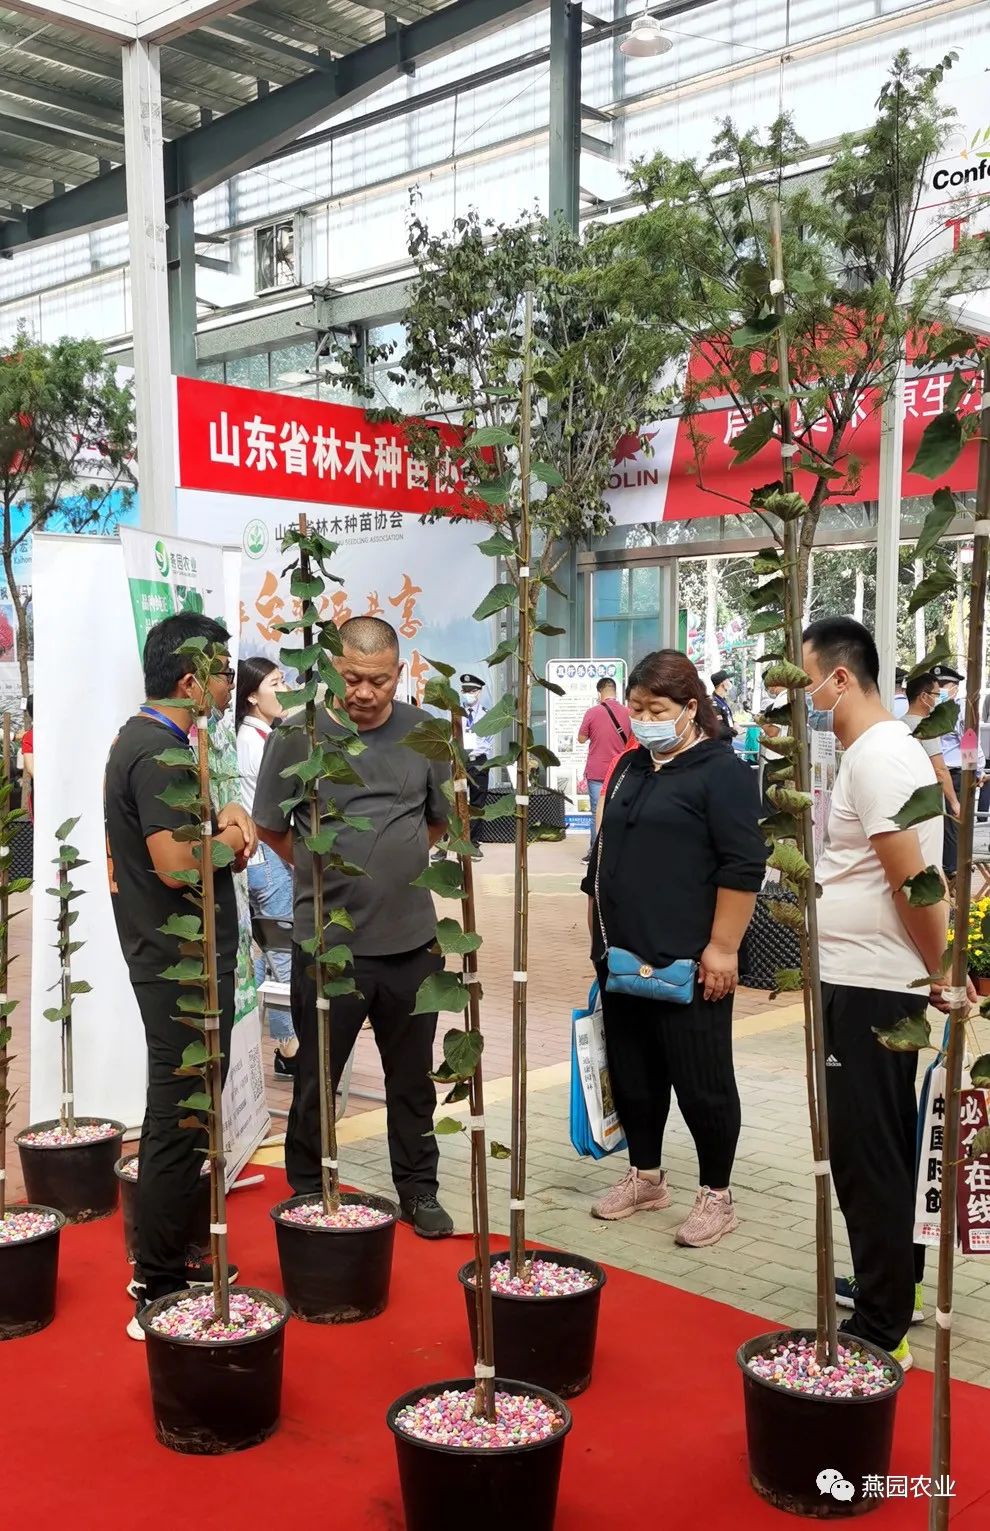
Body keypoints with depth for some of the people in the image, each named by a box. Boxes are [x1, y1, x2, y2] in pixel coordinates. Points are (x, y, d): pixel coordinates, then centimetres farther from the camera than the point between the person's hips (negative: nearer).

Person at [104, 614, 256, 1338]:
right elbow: (177, 864, -26)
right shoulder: (158, 753, -19)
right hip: (183, 963, -11)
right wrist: (230, 839, -8)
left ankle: (166, 1263, 31)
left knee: (175, 1116, 19)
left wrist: (227, 816, 2)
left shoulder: (143, 739, 14)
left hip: (171, 959, 11)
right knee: (180, 1122, -4)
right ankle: (160, 1288, 5)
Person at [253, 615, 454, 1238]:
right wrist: (330, 875, 8)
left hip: (413, 940, 3)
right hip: (326, 942, -2)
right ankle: (306, 1195, 28)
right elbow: (271, 829, 5)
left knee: (413, 1077, 16)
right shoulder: (297, 736, -7)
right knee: (316, 1078, 10)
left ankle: (419, 1191, 31)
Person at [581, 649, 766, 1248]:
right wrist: (602, 937, 18)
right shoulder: (631, 768, 14)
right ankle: (646, 1177, 31)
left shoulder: (721, 770, -9)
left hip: (688, 963, -7)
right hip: (621, 956, 8)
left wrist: (722, 948, -18)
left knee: (702, 1081, 2)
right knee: (632, 1075, 15)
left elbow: (743, 867, -14)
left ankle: (717, 1196, 16)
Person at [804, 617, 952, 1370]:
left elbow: (911, 881, -22)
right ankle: (894, 1289, 33)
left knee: (865, 1156, -2)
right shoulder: (888, 747, 13)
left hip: (868, 985, -10)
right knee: (887, 1149, 19)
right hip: (869, 980, 10)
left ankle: (880, 1332, 9)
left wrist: (944, 975, -14)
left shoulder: (875, 755, -18)